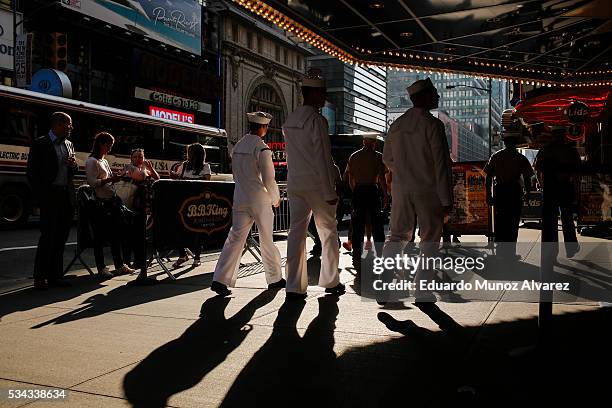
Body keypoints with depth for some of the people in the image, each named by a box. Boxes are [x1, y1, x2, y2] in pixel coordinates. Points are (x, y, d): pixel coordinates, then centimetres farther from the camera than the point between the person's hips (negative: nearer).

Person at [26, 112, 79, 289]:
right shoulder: (40, 144, -3)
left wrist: (74, 165, -2)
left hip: (66, 196, 6)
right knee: (47, 236, -6)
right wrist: (41, 196, -11)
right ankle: (40, 277, 1)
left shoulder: (69, 145, 16)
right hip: (50, 196, -6)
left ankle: (55, 275, 14)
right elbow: (32, 173, -5)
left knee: (60, 238, 7)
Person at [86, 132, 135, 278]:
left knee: (116, 233, 10)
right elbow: (92, 182, -18)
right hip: (100, 202, -9)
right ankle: (101, 268, 6)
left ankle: (119, 265, 17)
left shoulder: (104, 161, 20)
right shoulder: (91, 161, -7)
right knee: (100, 236, -2)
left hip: (111, 201, 9)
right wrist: (110, 179, -21)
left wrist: (117, 178, 12)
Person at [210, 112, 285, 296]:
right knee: (267, 241, 8)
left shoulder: (237, 146, 7)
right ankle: (275, 279, 22)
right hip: (260, 200, -5)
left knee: (235, 238, 4)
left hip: (240, 199, 5)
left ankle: (220, 279, -4)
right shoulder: (262, 148, -13)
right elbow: (269, 179, -14)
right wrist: (275, 198, 2)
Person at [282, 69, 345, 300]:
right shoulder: (316, 120, -12)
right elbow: (323, 158, -15)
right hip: (317, 184, -6)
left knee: (296, 232, 4)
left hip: (294, 183, 6)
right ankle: (330, 281, 17)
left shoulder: (289, 120, 12)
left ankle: (294, 287, 4)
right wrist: (330, 192, -12)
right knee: (328, 232, 8)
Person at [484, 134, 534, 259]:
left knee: (500, 221, 10)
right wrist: (527, 192, 12)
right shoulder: (521, 158, 0)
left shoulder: (495, 156, 6)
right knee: (513, 222, 3)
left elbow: (488, 177, 3)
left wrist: (488, 195, 6)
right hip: (515, 191, -2)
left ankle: (500, 250, 12)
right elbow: (527, 178, -2)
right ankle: (510, 252, 2)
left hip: (499, 191, 2)